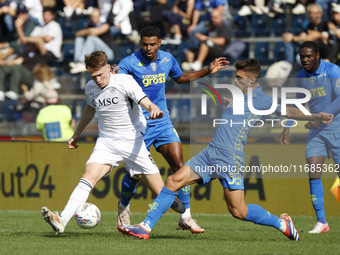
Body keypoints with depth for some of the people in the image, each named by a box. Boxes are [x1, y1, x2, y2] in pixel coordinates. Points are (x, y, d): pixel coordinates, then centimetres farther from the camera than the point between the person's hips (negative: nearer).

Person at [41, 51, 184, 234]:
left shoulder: (125, 82, -12)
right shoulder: (90, 88, 4)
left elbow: (147, 103, -21)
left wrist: (154, 110, -45)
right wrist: (76, 134, 35)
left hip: (132, 142, -3)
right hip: (106, 142, 3)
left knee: (161, 193, -2)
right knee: (88, 177, -22)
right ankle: (62, 221, -33)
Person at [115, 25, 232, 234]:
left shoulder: (168, 59, 3)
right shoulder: (129, 63, -13)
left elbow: (180, 77, 24)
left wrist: (208, 71, 19)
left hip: (163, 123, 4)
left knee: (179, 166, -8)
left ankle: (185, 218, -3)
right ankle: (124, 208, 33)